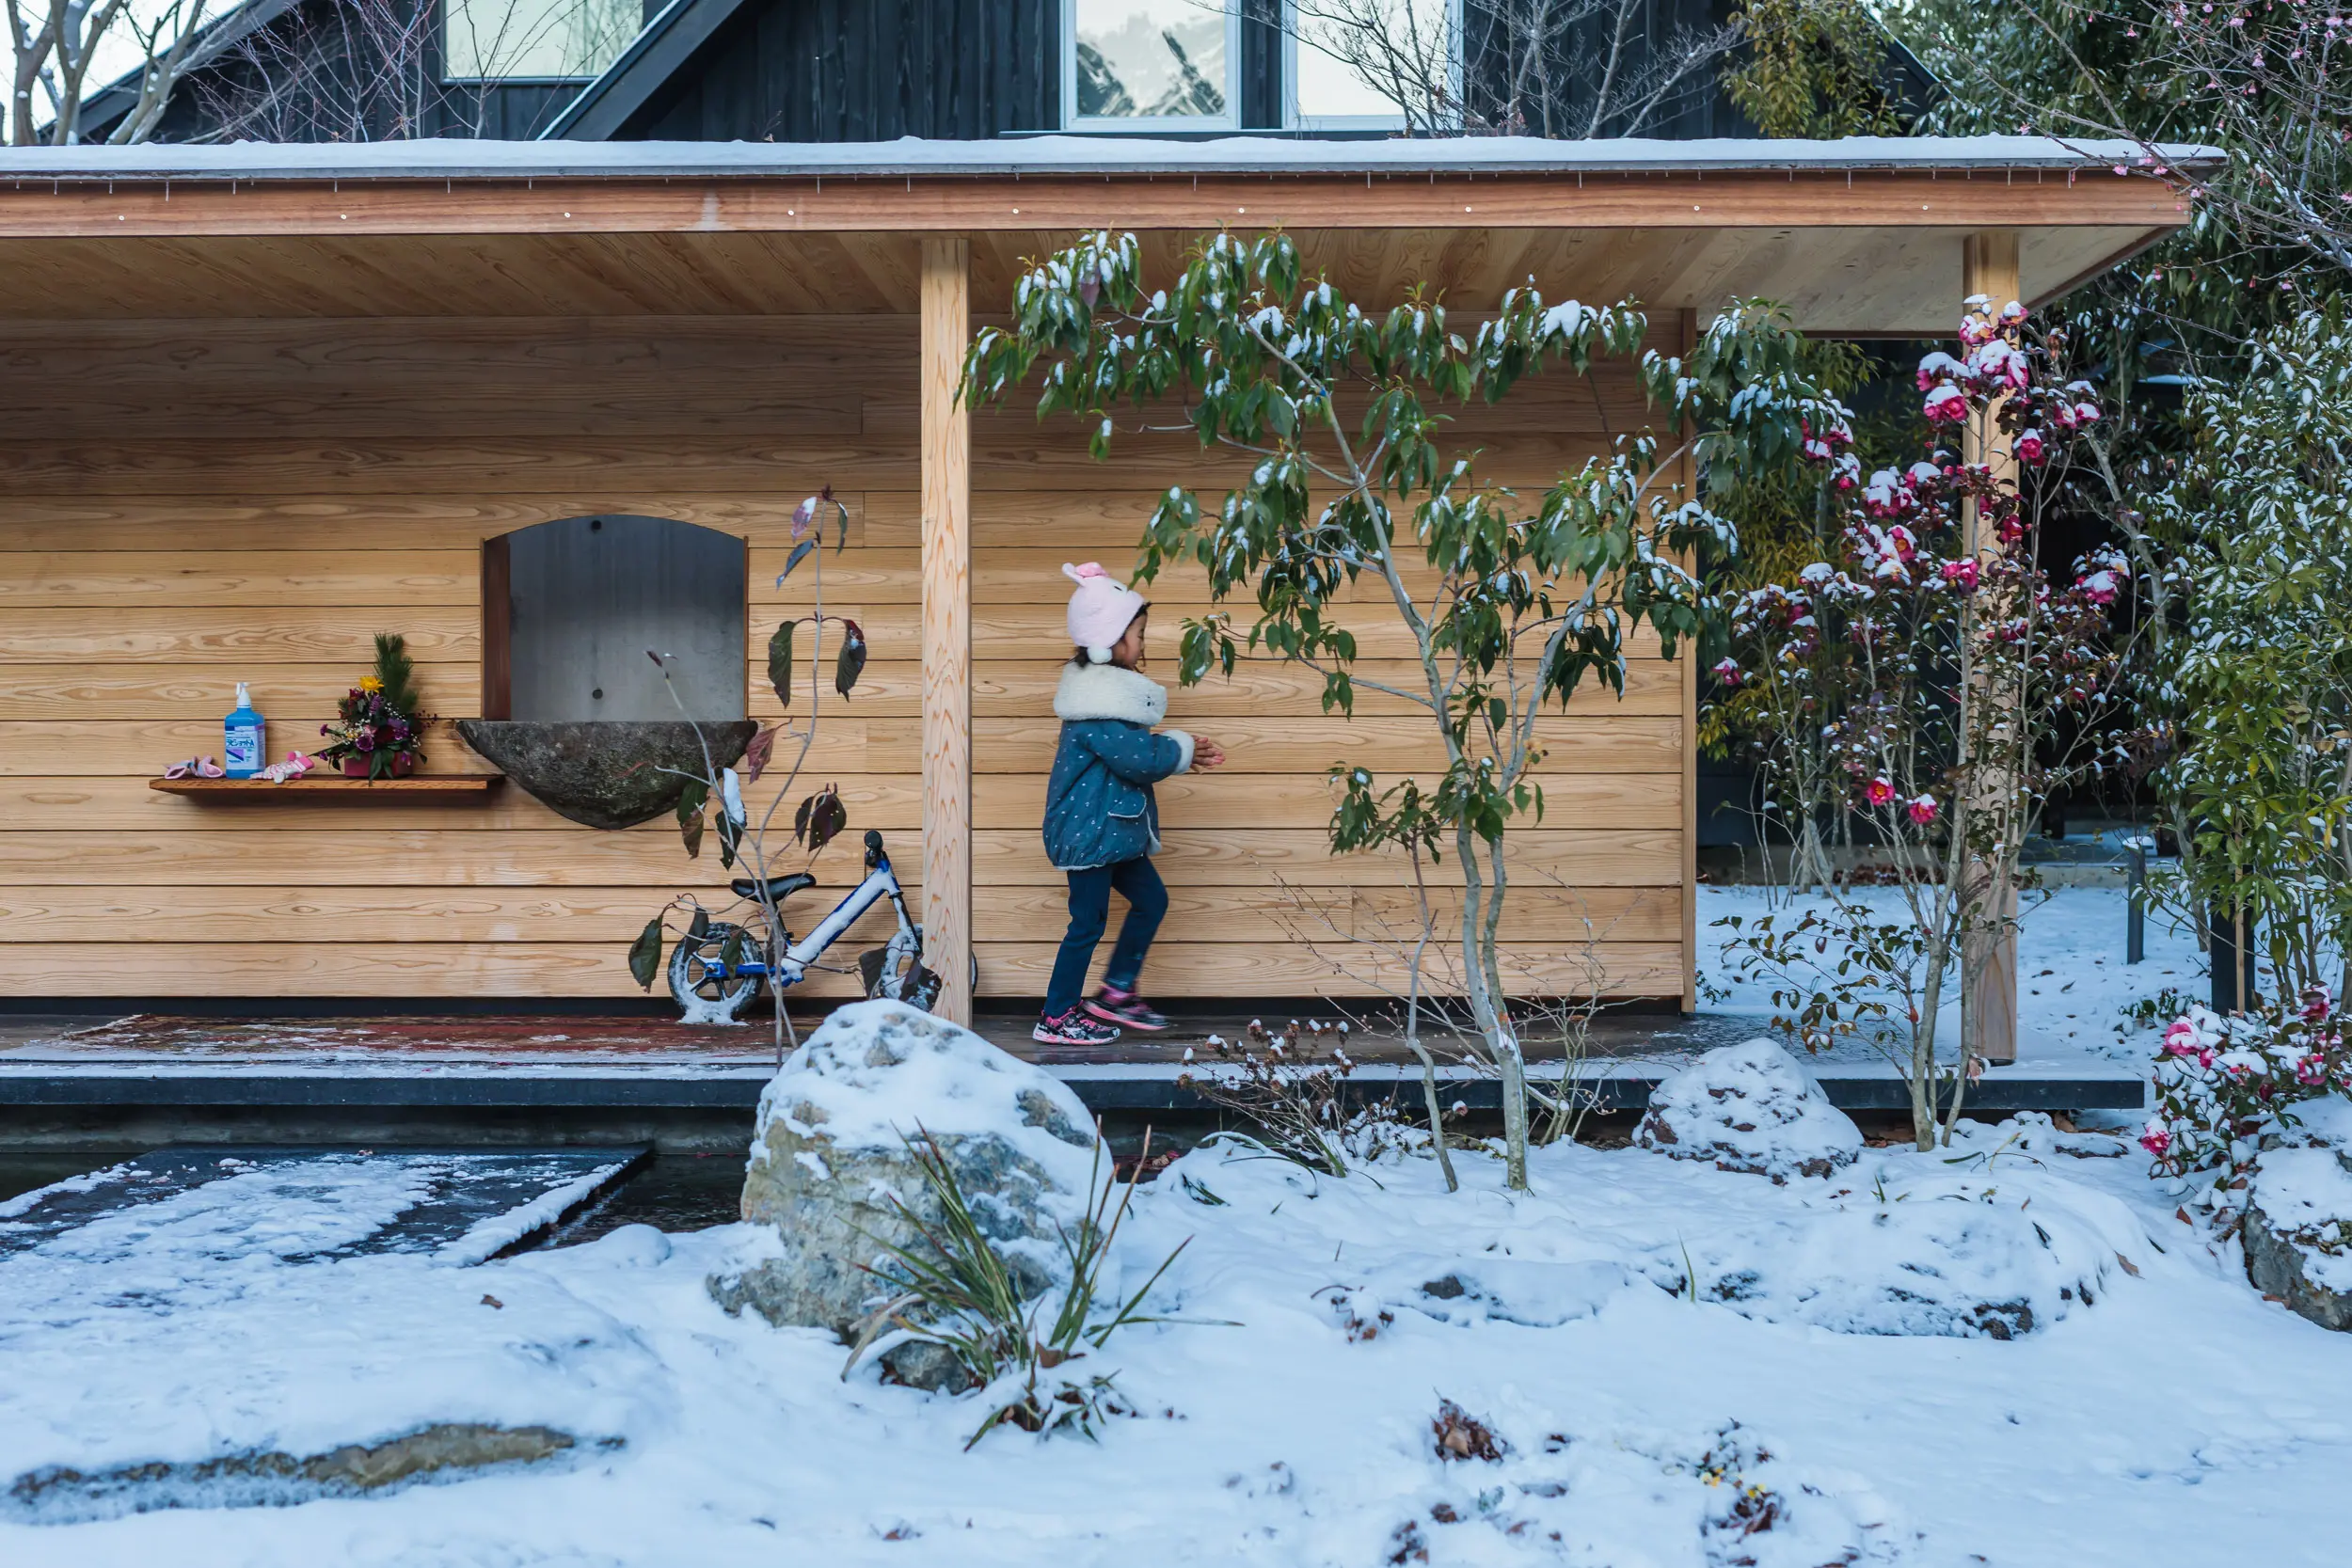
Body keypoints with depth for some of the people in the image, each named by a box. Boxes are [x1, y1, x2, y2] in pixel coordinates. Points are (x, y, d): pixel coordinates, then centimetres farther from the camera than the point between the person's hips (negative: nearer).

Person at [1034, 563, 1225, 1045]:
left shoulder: (1109, 688, 11)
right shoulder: (1097, 703, -24)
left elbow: (1136, 748, 16)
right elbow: (1137, 759, -26)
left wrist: (1182, 753, 4)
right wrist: (1182, 750, -9)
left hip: (1113, 829, 10)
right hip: (1089, 832, -10)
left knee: (1150, 900, 16)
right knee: (1088, 922, -1)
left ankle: (1116, 994, 26)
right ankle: (1056, 1019, 11)